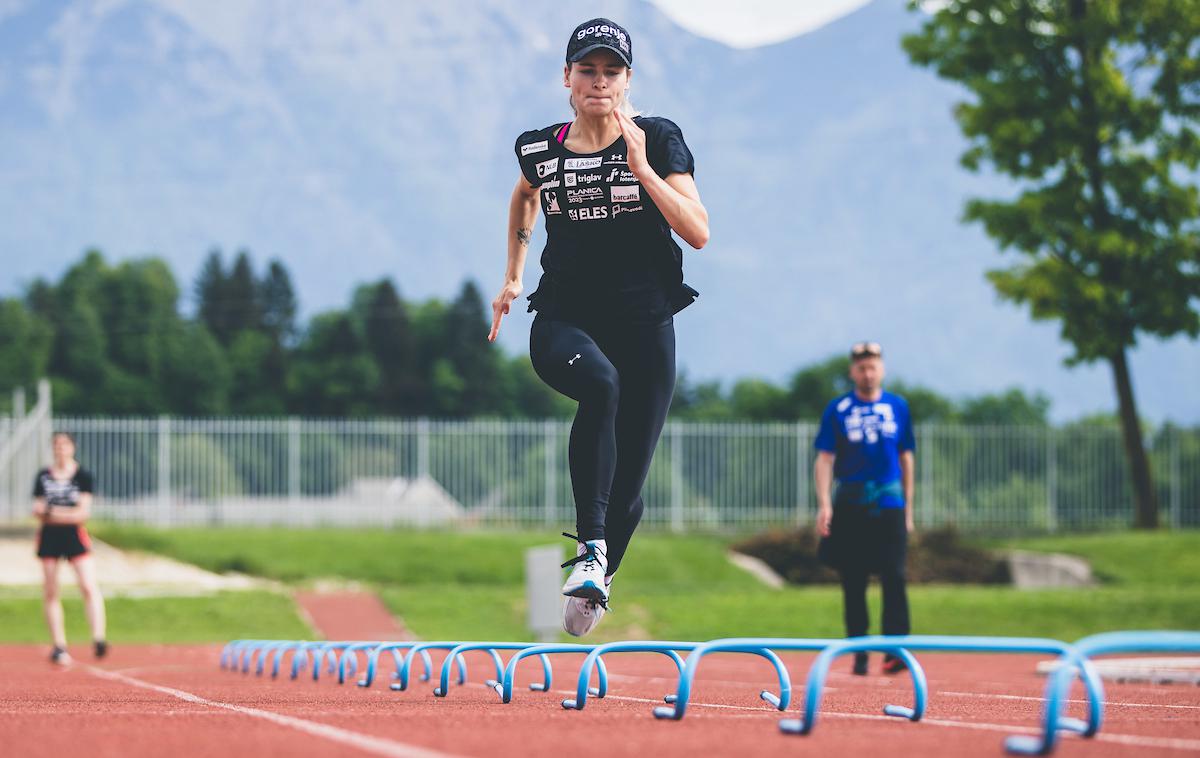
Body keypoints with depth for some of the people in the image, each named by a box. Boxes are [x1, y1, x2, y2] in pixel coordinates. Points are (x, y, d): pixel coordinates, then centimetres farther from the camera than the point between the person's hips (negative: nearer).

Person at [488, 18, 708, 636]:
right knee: (600, 382, -37)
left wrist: (641, 168, -18)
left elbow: (698, 233, -12)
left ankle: (593, 588, 27)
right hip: (564, 321, 0)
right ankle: (589, 547, -35)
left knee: (626, 490, 0)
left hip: (644, 324, 0)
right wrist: (512, 276, 28)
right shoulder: (540, 149, 5)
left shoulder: (658, 140, -1)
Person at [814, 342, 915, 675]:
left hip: (889, 502, 0)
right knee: (853, 583, 4)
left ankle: (895, 649, -17)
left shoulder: (898, 407, 9)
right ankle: (859, 653, 11)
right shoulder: (838, 409, 4)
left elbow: (906, 458, 15)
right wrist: (824, 503, -12)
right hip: (850, 505, 0)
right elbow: (824, 459, 0)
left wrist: (908, 508, 13)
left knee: (893, 577, -12)